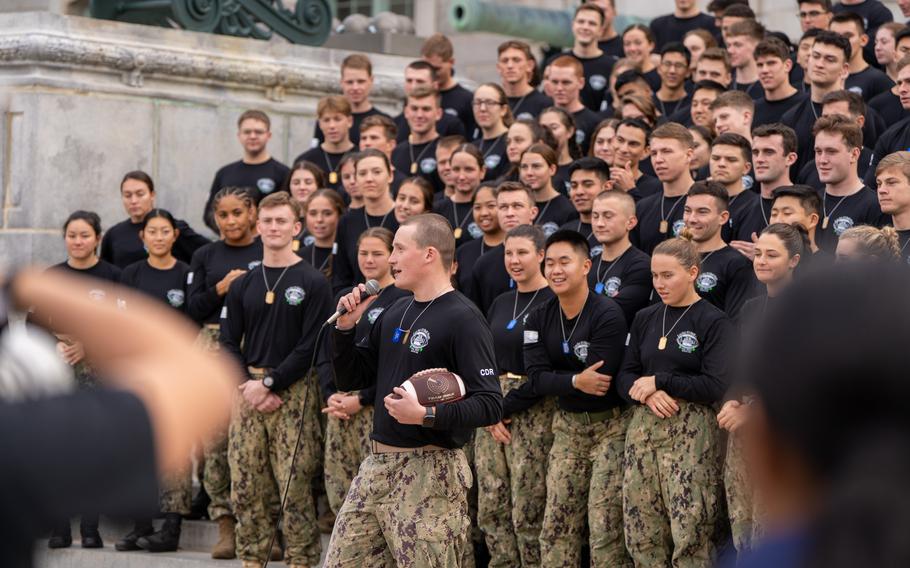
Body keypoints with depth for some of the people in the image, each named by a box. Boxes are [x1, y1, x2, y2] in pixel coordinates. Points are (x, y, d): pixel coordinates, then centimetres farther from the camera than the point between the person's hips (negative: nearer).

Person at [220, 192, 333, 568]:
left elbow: (311, 347, -8)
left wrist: (268, 383, -12)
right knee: (244, 487, 3)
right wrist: (248, 386, -5)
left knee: (294, 489, -6)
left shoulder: (313, 283, -2)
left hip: (292, 392, -4)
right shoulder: (243, 285, 12)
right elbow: (229, 342, 10)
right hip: (248, 391, 4)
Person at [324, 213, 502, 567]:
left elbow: (490, 406, -18)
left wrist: (426, 415, -28)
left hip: (429, 470, -8)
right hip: (378, 467, 8)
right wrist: (345, 327, 4)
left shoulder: (463, 319, -12)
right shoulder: (394, 314, 14)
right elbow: (350, 379, 19)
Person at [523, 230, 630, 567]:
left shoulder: (607, 315, -16)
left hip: (610, 425, -6)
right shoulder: (539, 319, 2)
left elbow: (600, 379, -22)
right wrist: (575, 381, -24)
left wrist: (556, 379, -11)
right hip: (567, 426, 6)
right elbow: (536, 379, -8)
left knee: (606, 527, -8)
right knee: (556, 526, 6)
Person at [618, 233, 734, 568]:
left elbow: (715, 387, -12)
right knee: (641, 531, 4)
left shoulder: (714, 323, -3)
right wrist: (648, 396, -11)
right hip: (643, 427, 5)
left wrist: (659, 382, -9)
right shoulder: (645, 319, 13)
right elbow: (624, 377, 10)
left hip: (691, 431, -5)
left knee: (690, 532, -8)